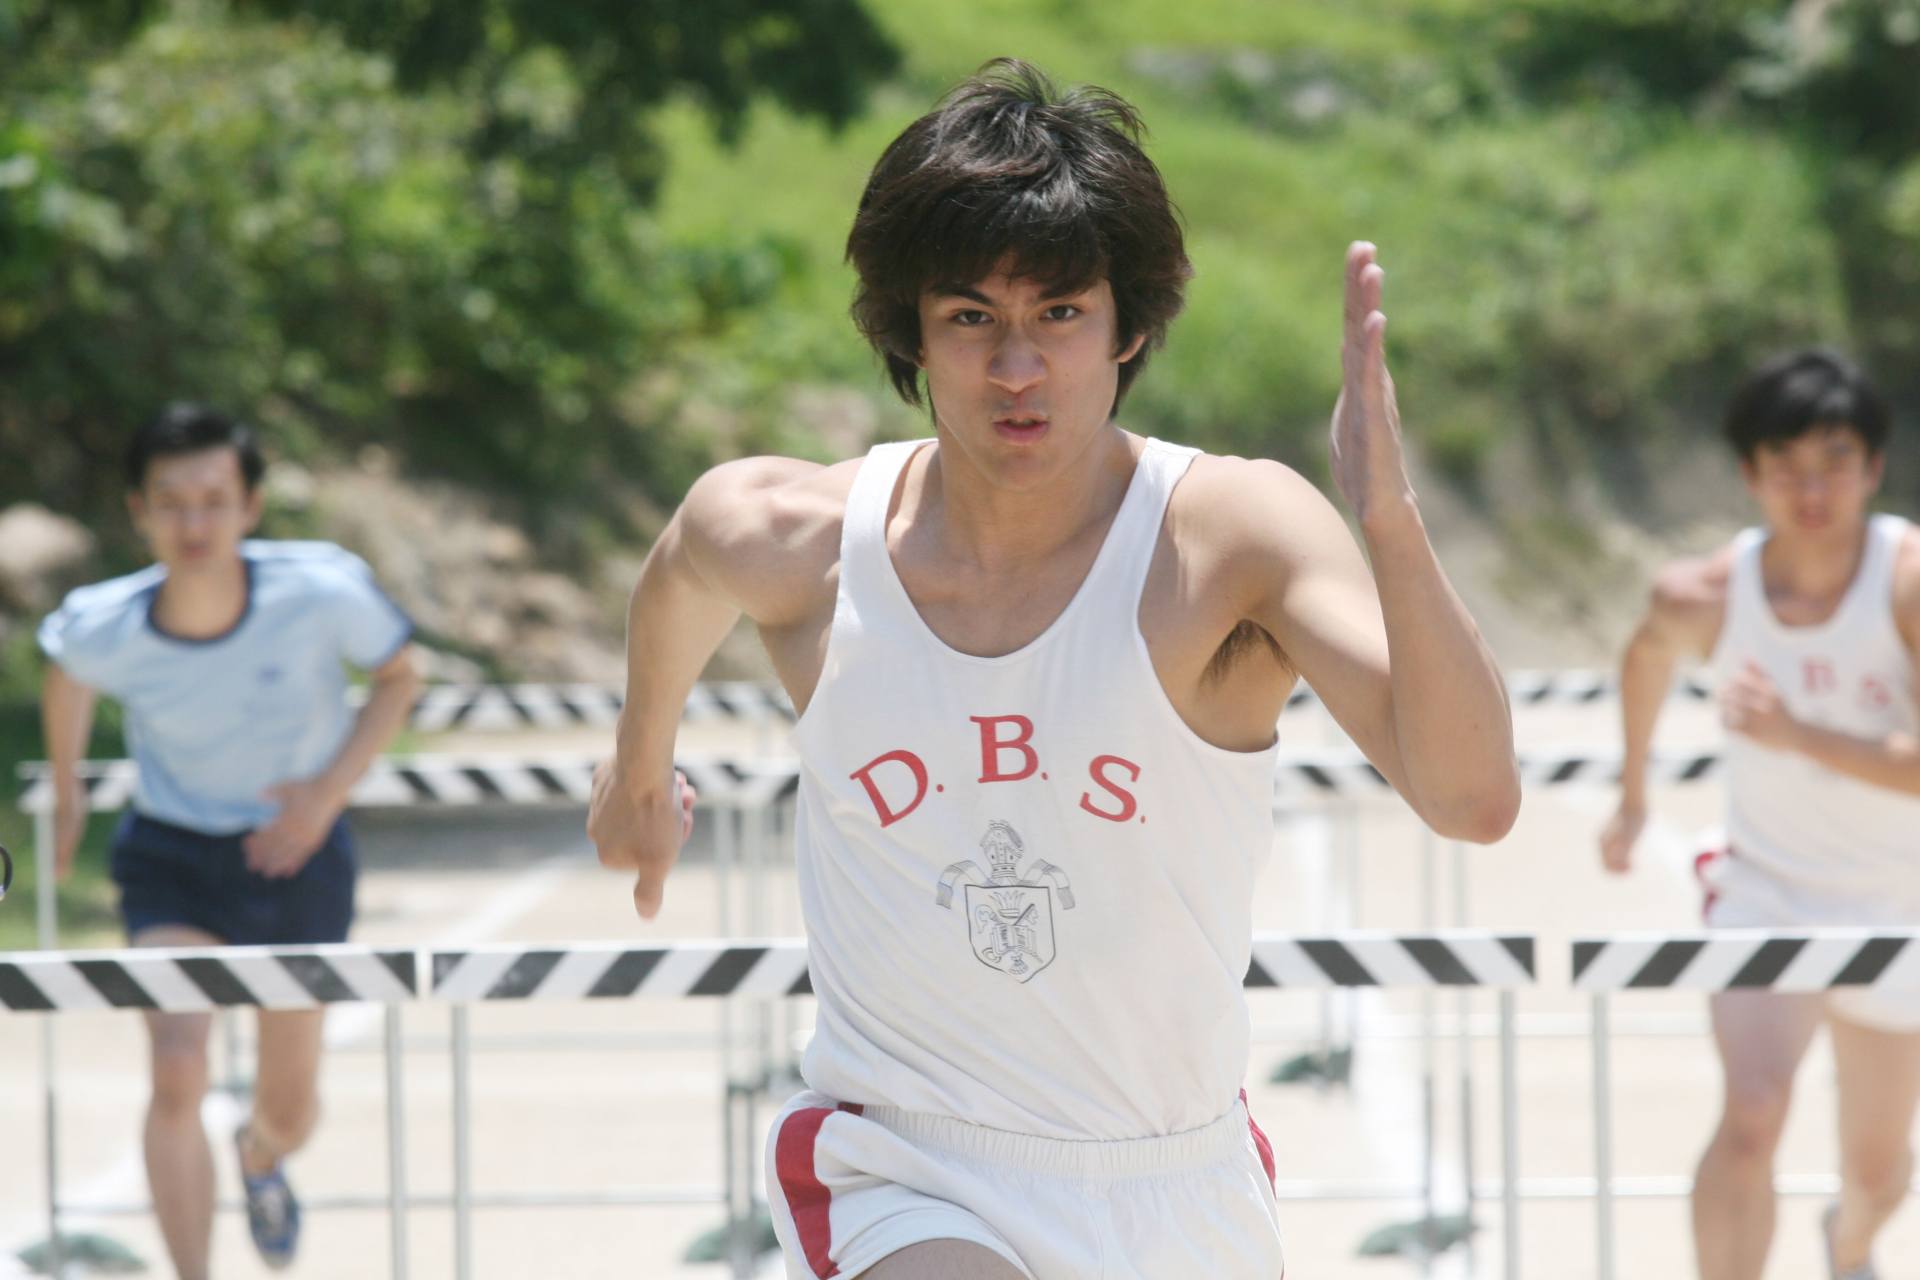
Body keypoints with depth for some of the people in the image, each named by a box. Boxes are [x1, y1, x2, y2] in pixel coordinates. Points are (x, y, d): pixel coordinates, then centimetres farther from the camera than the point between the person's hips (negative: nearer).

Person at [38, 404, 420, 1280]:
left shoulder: (323, 592, -26)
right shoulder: (100, 631, -23)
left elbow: (398, 677, -6)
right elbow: (63, 666, 4)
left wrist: (330, 789, -20)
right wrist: (67, 797, 16)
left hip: (296, 852, 1)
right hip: (172, 856, -1)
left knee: (290, 1112, 13)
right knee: (177, 1080, -22)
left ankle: (259, 1159, 51)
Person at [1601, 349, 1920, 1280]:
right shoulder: (1706, 595, -14)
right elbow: (1650, 653, 12)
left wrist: (1799, 735, -39)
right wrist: (1633, 793, 21)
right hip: (1764, 894, 0)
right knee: (1751, 1119, -26)